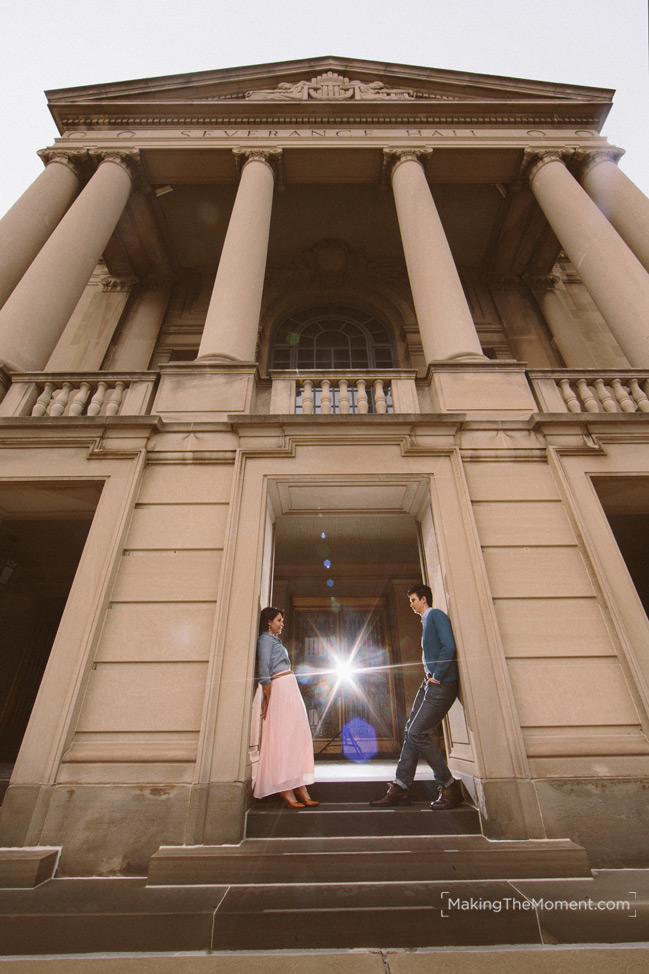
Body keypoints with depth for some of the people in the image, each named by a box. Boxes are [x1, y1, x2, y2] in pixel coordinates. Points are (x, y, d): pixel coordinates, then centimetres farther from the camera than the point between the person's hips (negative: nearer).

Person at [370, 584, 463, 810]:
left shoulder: (436, 615, -11)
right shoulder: (426, 621, 19)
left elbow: (449, 647, -22)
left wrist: (437, 676, -17)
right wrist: (430, 676, 9)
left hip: (441, 685, -10)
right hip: (430, 682, 10)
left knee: (417, 733, -8)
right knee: (411, 731, 9)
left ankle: (450, 788, 5)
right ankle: (400, 788, 16)